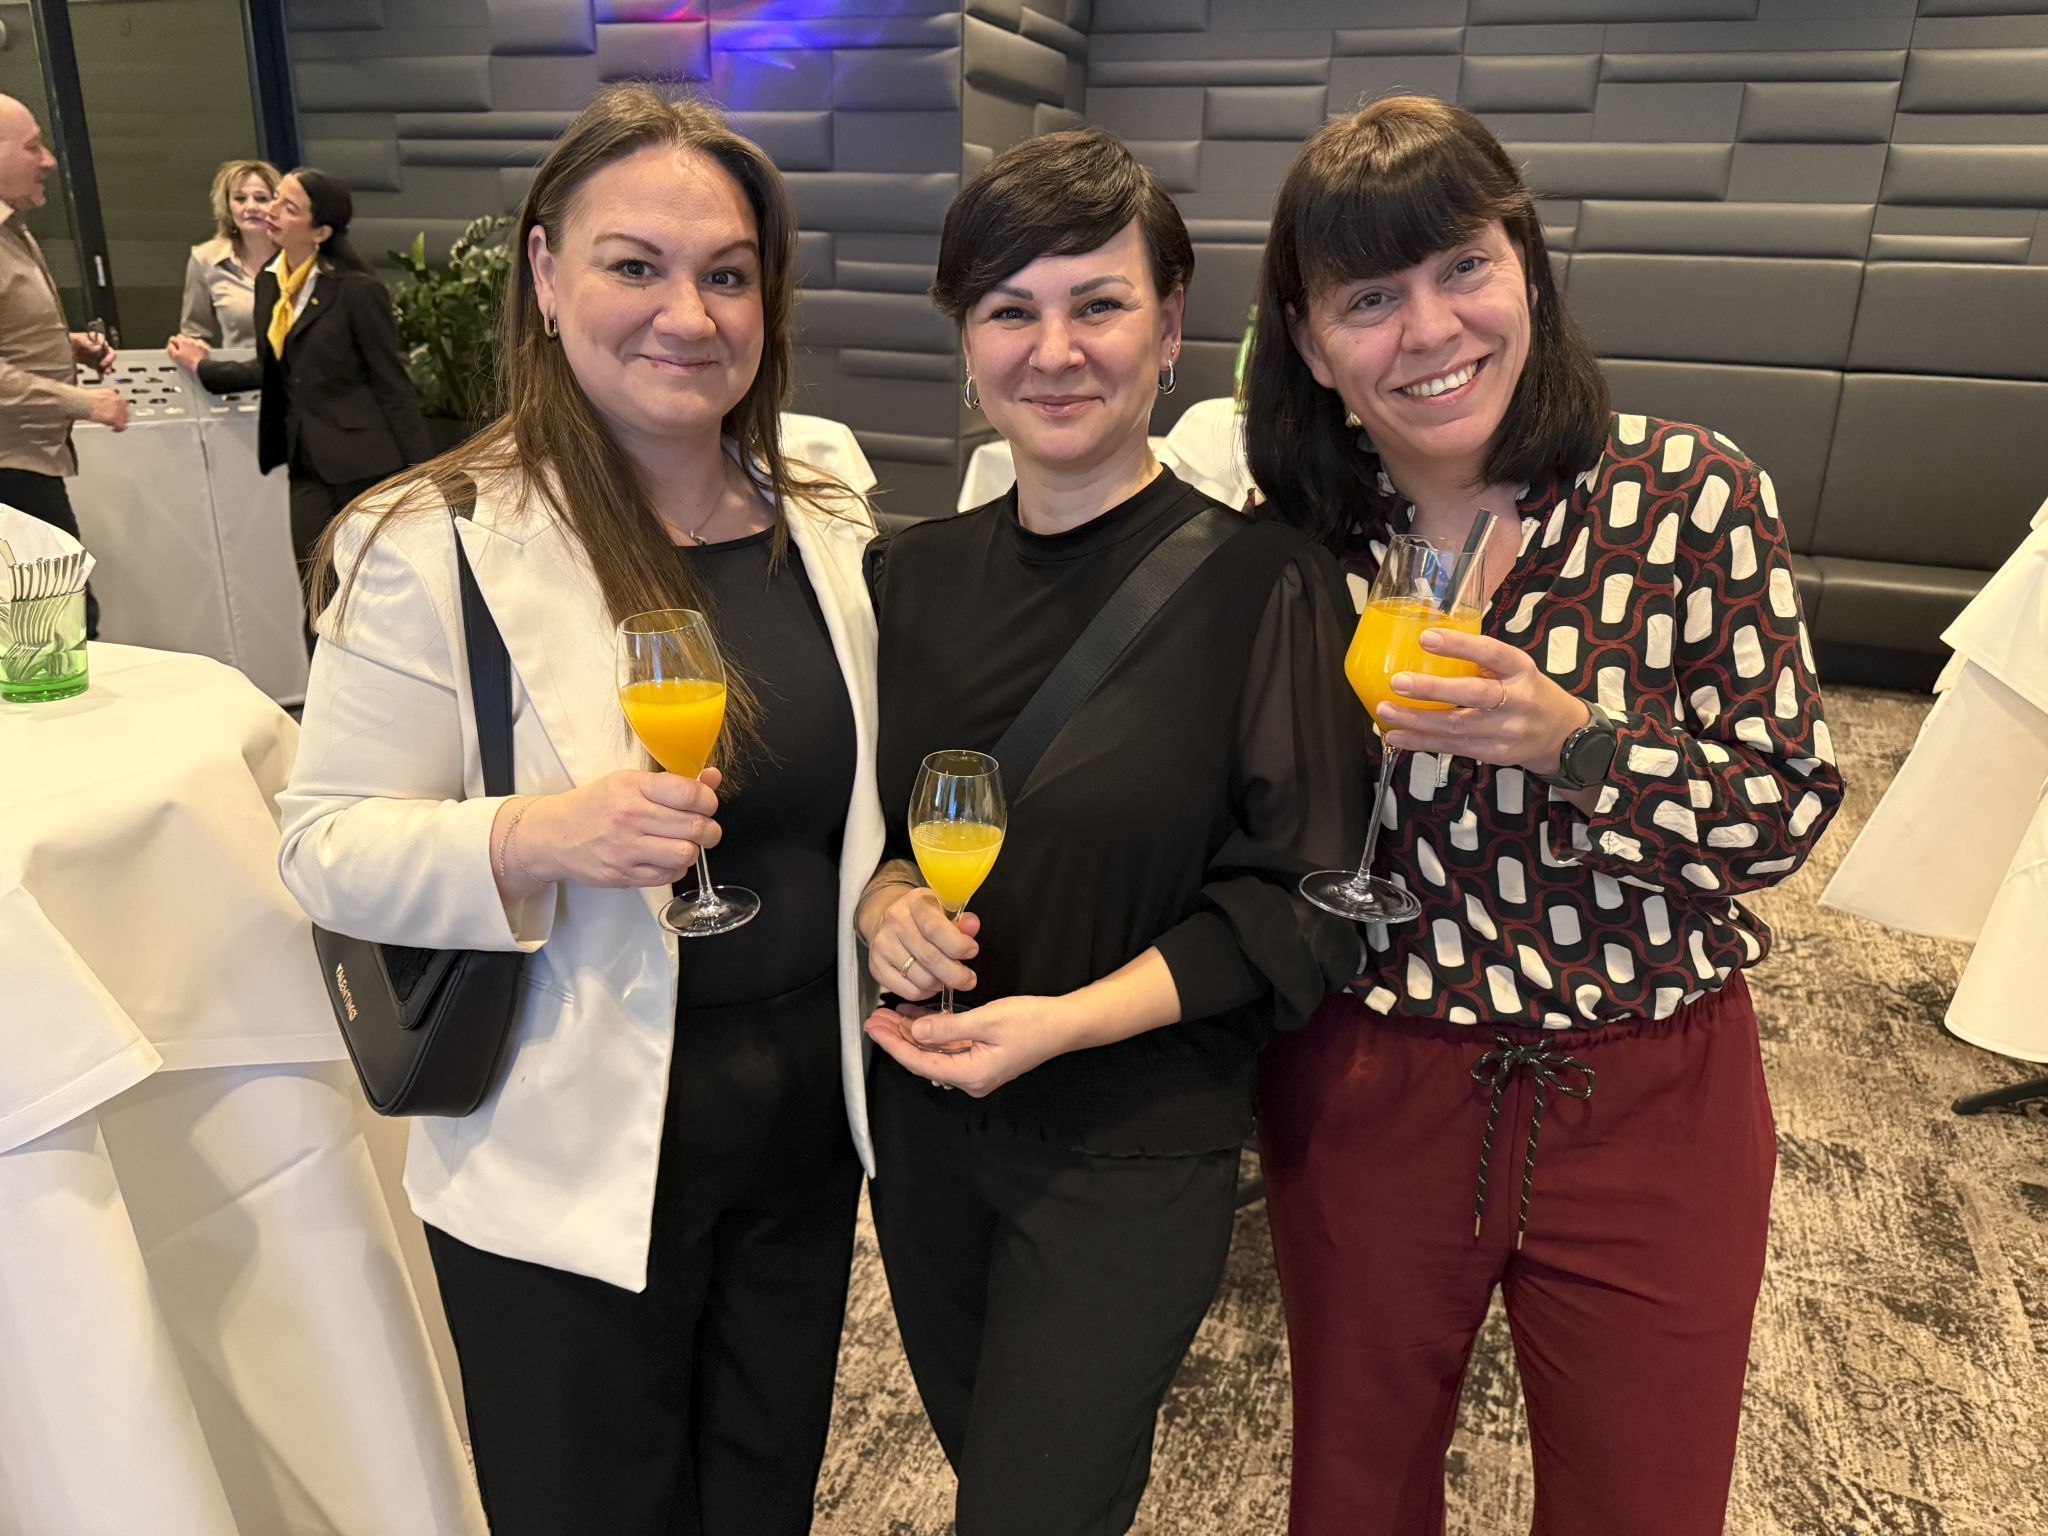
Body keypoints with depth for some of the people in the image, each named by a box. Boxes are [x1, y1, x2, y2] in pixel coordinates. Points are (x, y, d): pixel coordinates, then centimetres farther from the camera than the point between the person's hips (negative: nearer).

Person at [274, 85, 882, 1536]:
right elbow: (329, 846, -13)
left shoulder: (832, 531, 2)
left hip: (809, 1124, 5)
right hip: (569, 1168, -4)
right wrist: (530, 837, -30)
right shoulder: (434, 544, -15)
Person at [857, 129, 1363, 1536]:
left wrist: (1065, 1021, -21)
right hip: (921, 1120, 5)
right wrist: (886, 902, -12)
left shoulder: (1263, 585, -16)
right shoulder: (910, 578, -2)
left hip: (1135, 1149, -5)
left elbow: (1302, 906, -13)